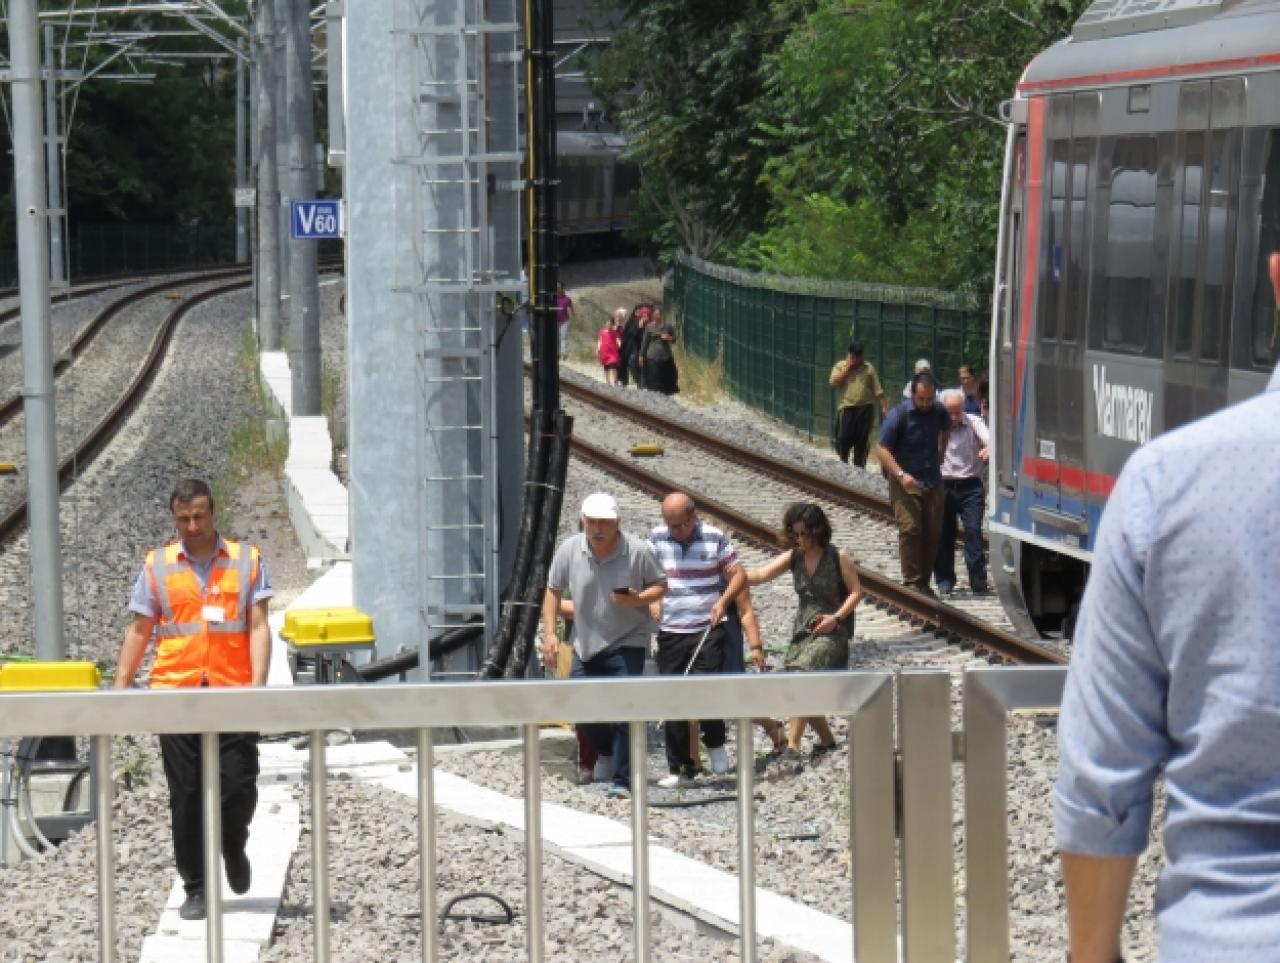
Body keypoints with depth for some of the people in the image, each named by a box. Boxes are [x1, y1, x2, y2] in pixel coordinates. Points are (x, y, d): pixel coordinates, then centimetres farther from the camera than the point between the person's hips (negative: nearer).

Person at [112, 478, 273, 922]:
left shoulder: (246, 560, 6)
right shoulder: (157, 565, 8)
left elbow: (259, 627, 1)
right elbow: (139, 630, 10)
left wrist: (258, 683, -10)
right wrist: (120, 686, 3)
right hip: (176, 693, 1)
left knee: (239, 786, -5)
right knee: (186, 797, 1)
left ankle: (233, 846, 28)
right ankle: (196, 889, 10)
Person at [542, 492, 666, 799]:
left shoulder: (638, 551, -14)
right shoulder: (569, 550, -7)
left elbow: (660, 586, -1)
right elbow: (553, 590, 5)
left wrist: (638, 599, -22)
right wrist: (549, 633, -3)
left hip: (626, 644, -4)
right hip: (586, 644, 4)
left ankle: (623, 779, -5)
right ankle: (607, 751, 42)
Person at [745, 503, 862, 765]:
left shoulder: (838, 557, -7)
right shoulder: (793, 557, 4)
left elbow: (856, 591, -4)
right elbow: (762, 575, -8)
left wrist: (836, 617, -16)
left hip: (831, 632, -6)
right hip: (803, 631, 6)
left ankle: (792, 744, -24)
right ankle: (826, 739, 30)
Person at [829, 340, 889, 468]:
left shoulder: (868, 368, 8)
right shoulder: (840, 366, 7)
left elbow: (878, 390, 7)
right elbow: (834, 382, -10)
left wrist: (884, 406, 0)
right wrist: (847, 367, -9)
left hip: (865, 408, 1)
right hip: (847, 409, -1)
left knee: (862, 441, 3)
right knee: (843, 439, -6)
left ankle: (859, 467, 13)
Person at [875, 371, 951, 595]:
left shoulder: (939, 412, 3)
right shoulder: (898, 414, -12)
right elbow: (881, 449, -13)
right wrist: (901, 474, -23)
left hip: (933, 483, 5)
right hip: (905, 483, -5)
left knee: (933, 532, 2)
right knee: (910, 528, -14)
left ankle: (924, 581, 11)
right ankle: (912, 582, -10)